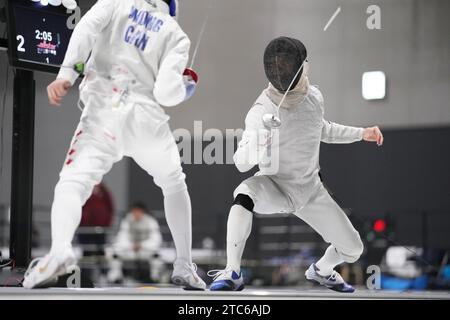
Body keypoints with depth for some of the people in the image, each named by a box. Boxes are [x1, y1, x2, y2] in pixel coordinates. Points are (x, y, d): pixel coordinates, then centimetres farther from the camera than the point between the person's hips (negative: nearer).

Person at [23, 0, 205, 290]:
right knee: (174, 185, 27)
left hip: (104, 113, -2)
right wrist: (184, 86, 19)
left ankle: (59, 249, -45)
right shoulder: (176, 34, 13)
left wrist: (66, 75, -14)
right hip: (148, 118, 2)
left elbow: (87, 27, -7)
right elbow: (165, 92, -2)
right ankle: (184, 267, 24)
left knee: (72, 184, -14)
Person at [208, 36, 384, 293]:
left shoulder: (314, 96, -10)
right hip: (275, 188, -5)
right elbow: (242, 163, -31)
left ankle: (321, 270, 39)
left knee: (352, 250, 3)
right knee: (245, 194, -41)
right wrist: (256, 146, -52)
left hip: (310, 190, 5)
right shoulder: (262, 112, -27)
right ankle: (232, 273, -31)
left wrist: (361, 133, 7)